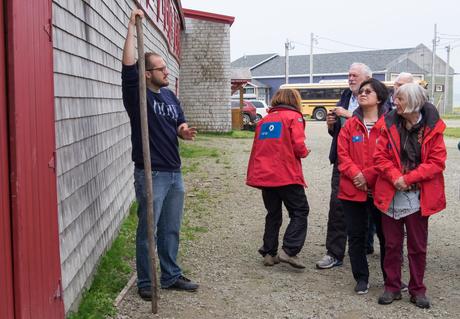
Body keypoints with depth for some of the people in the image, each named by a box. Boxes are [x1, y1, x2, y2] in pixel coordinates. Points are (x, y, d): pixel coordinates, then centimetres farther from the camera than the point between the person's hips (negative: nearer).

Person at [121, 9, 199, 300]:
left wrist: (184, 131, -7)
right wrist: (132, 26, -19)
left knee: (171, 230, 14)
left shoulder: (170, 96, 12)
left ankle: (171, 276, 26)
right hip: (150, 174, -6)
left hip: (174, 172, 6)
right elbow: (128, 64, -22)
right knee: (148, 230, 2)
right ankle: (145, 282, 14)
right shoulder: (137, 94, -8)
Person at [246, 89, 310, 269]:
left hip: (264, 176, 6)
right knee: (300, 212, 5)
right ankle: (289, 251, -6)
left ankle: (269, 253, 16)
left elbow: (256, 148, 16)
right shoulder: (294, 117, -2)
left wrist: (251, 174, 23)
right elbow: (298, 146, -11)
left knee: (273, 214, 16)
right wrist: (305, 152, 8)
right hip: (287, 176, -6)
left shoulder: (264, 120, 16)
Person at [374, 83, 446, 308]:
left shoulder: (432, 128, -5)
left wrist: (409, 178, -16)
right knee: (392, 245, 10)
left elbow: (437, 162, -8)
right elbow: (380, 156, -2)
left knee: (418, 246, 10)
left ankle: (417, 290, 24)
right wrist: (395, 177, -18)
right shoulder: (390, 124, 0)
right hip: (391, 196, 1)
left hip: (418, 198, -1)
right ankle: (392, 287, 23)